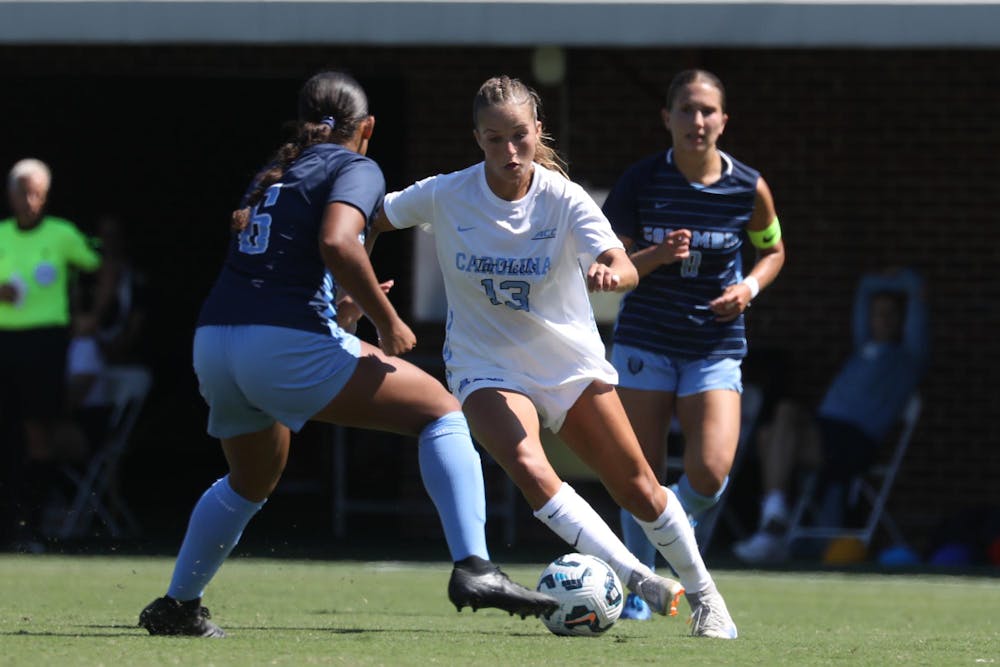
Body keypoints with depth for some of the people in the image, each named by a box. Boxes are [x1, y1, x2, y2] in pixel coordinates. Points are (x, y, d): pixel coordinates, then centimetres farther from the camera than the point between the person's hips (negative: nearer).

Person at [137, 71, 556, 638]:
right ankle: (473, 567, -13)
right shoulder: (357, 169, 2)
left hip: (213, 341, 7)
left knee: (252, 482, 32)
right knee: (442, 410, 1)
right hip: (287, 344, -7)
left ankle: (177, 606, 35)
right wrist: (387, 321, -8)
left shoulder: (275, 173, 25)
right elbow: (336, 243, -17)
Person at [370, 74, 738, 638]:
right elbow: (372, 221, 6)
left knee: (639, 491, 2)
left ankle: (703, 594, 27)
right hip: (488, 368, -1)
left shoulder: (565, 200, -15)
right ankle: (640, 583, -27)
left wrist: (610, 272, -54)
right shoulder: (445, 196, -12)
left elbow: (625, 269, -30)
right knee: (530, 471, -29)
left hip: (572, 364, 1)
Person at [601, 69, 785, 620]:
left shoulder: (748, 188, -4)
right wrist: (655, 256, -22)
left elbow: (772, 250, 15)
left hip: (715, 347, 0)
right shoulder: (640, 182, -7)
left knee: (710, 472, -16)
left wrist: (750, 286, -5)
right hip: (644, 341, 0)